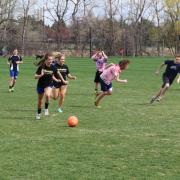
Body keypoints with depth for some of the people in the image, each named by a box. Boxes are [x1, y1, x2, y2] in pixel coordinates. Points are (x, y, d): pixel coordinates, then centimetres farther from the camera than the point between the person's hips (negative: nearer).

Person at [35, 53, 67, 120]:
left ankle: (46, 109, -8)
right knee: (40, 100, 13)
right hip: (40, 85, 0)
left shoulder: (53, 67, -12)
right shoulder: (41, 67, -17)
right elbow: (35, 76, -14)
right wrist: (41, 75, -34)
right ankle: (38, 113, 36)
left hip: (48, 85, 0)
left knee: (47, 95, -31)